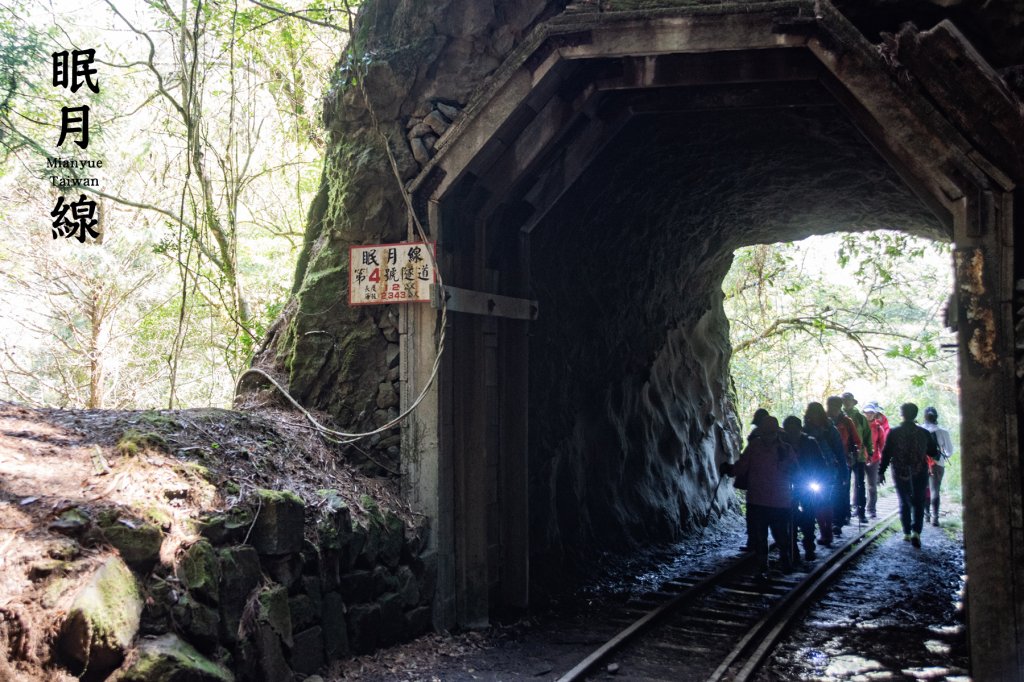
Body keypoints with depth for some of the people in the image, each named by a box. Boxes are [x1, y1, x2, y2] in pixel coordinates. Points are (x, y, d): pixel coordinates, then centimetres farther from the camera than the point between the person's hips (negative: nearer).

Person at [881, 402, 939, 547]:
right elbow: (934, 453, 5)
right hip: (920, 474, 0)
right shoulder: (923, 433, -4)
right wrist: (937, 455, 28)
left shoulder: (894, 432, -6)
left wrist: (881, 472, 3)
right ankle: (916, 532, -13)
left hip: (900, 474, 0)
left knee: (904, 503, 14)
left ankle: (907, 533, 14)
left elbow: (886, 453, -5)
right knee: (918, 503, 4)